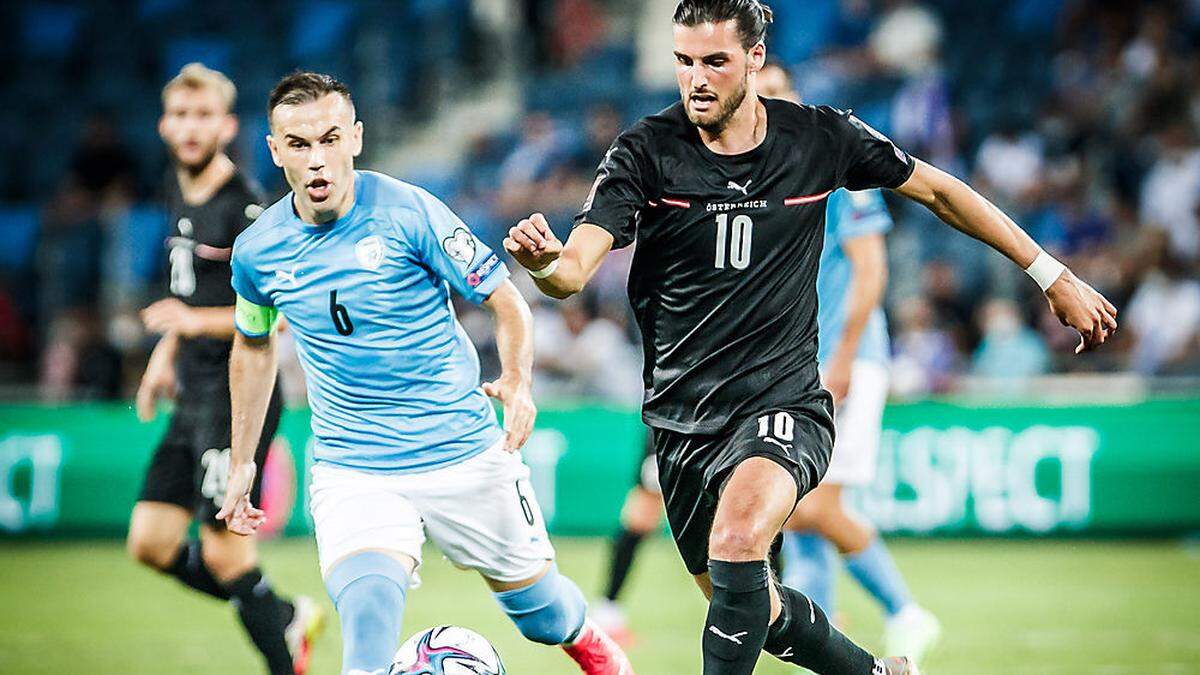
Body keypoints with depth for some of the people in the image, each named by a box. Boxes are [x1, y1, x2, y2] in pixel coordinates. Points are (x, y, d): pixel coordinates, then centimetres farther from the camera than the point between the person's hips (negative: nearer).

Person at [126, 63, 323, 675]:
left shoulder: (246, 207, -15)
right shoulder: (178, 187, 12)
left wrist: (194, 322, -27)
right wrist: (165, 354, 20)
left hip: (239, 392, -9)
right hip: (194, 393, 9)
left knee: (225, 554, -8)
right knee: (151, 544, 7)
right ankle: (288, 618, 22)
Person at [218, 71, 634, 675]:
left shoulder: (407, 213, -13)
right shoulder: (257, 251, -2)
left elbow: (506, 302, -7)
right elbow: (253, 343, 18)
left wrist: (517, 382, -26)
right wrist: (242, 463, 20)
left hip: (464, 453, -1)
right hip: (351, 473, 1)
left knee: (540, 614, 15)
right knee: (367, 611, -28)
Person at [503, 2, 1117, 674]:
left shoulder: (820, 138, -5)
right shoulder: (645, 152, -9)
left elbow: (937, 189, 10)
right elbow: (574, 270, -19)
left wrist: (1053, 276, 11)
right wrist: (542, 259, -45)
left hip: (784, 402, -2)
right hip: (683, 422, 3)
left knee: (739, 535, -34)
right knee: (758, 611, 15)